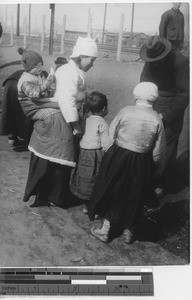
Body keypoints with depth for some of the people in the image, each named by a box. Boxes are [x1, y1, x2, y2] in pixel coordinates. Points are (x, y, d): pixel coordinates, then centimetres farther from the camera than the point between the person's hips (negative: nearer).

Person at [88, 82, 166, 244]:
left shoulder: (126, 111, -12)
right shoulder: (157, 119, -10)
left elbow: (111, 135, -3)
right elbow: (158, 151, -4)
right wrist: (154, 164, 13)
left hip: (118, 157, -1)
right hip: (141, 163, 1)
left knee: (111, 191, 16)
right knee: (134, 196, 19)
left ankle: (106, 230, 27)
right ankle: (128, 230, 33)